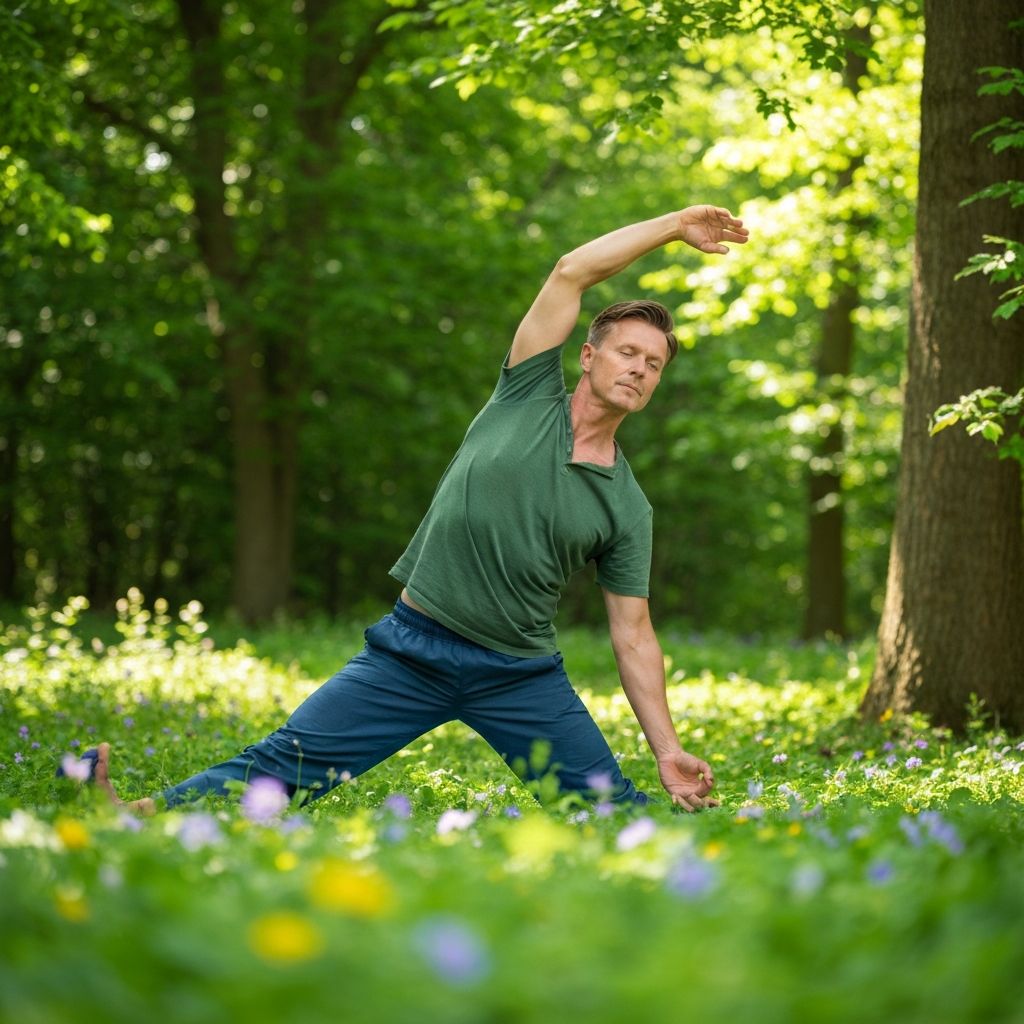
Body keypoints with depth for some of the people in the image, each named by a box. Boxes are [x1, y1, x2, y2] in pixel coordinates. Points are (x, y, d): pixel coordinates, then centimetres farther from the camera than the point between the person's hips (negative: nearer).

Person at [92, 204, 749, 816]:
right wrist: (674, 226, 0)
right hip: (413, 651, -2)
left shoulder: (627, 508, 5)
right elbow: (571, 274, -6)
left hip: (520, 677, 2)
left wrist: (669, 751, -3)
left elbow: (634, 638, 5)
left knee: (611, 802, -7)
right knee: (283, 767, -10)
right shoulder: (529, 401, 2)